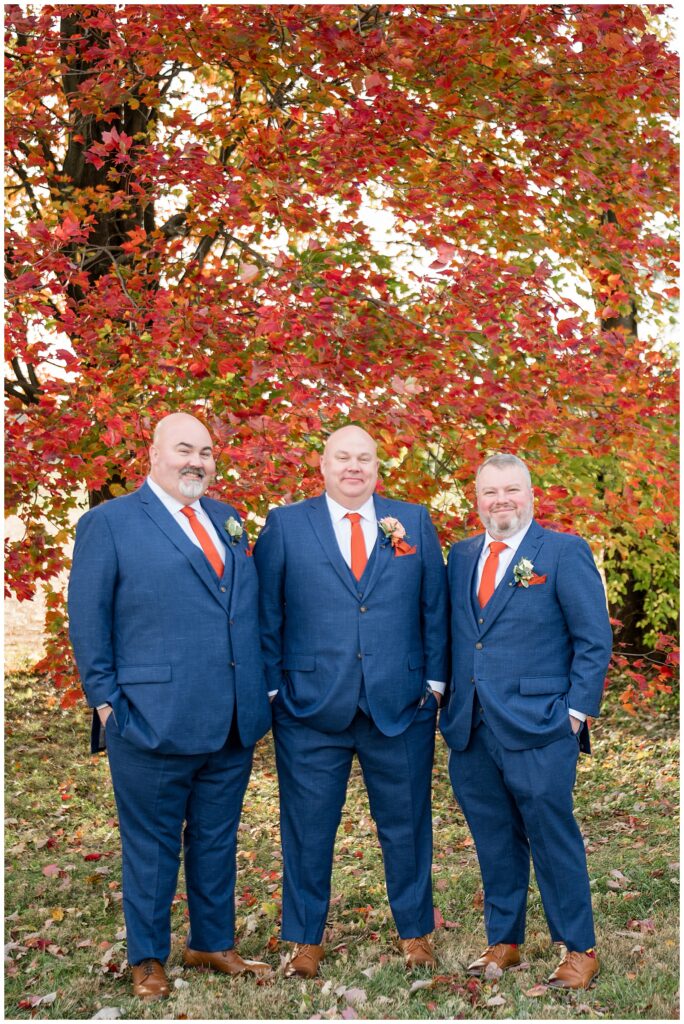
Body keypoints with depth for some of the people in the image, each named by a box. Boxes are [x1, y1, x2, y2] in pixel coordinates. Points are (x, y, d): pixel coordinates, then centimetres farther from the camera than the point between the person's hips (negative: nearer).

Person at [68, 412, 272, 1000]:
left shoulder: (227, 521, 14)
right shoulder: (109, 523, -3)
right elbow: (88, 622, -3)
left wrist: (261, 693, 14)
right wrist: (106, 700, -8)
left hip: (233, 725, 5)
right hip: (154, 723, -5)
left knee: (217, 841, 16)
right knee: (153, 845, 7)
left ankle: (213, 944, 31)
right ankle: (147, 959, 23)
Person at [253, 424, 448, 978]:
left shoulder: (414, 521, 7)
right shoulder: (285, 525, 3)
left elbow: (435, 606, 8)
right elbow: (265, 613, 2)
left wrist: (435, 679, 3)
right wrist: (272, 685, -3)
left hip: (402, 705, 1)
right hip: (311, 708, -1)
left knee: (406, 824, 12)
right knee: (308, 828, 8)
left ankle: (416, 932, 30)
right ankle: (306, 939, 24)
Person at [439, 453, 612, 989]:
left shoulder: (564, 552, -3)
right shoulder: (462, 555, 13)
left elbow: (595, 641, -4)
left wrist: (576, 712, -9)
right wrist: (451, 705, 6)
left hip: (538, 730, -5)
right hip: (471, 732, 5)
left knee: (553, 839, 2)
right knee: (495, 843, 14)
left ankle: (580, 950, 15)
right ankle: (503, 942, 27)